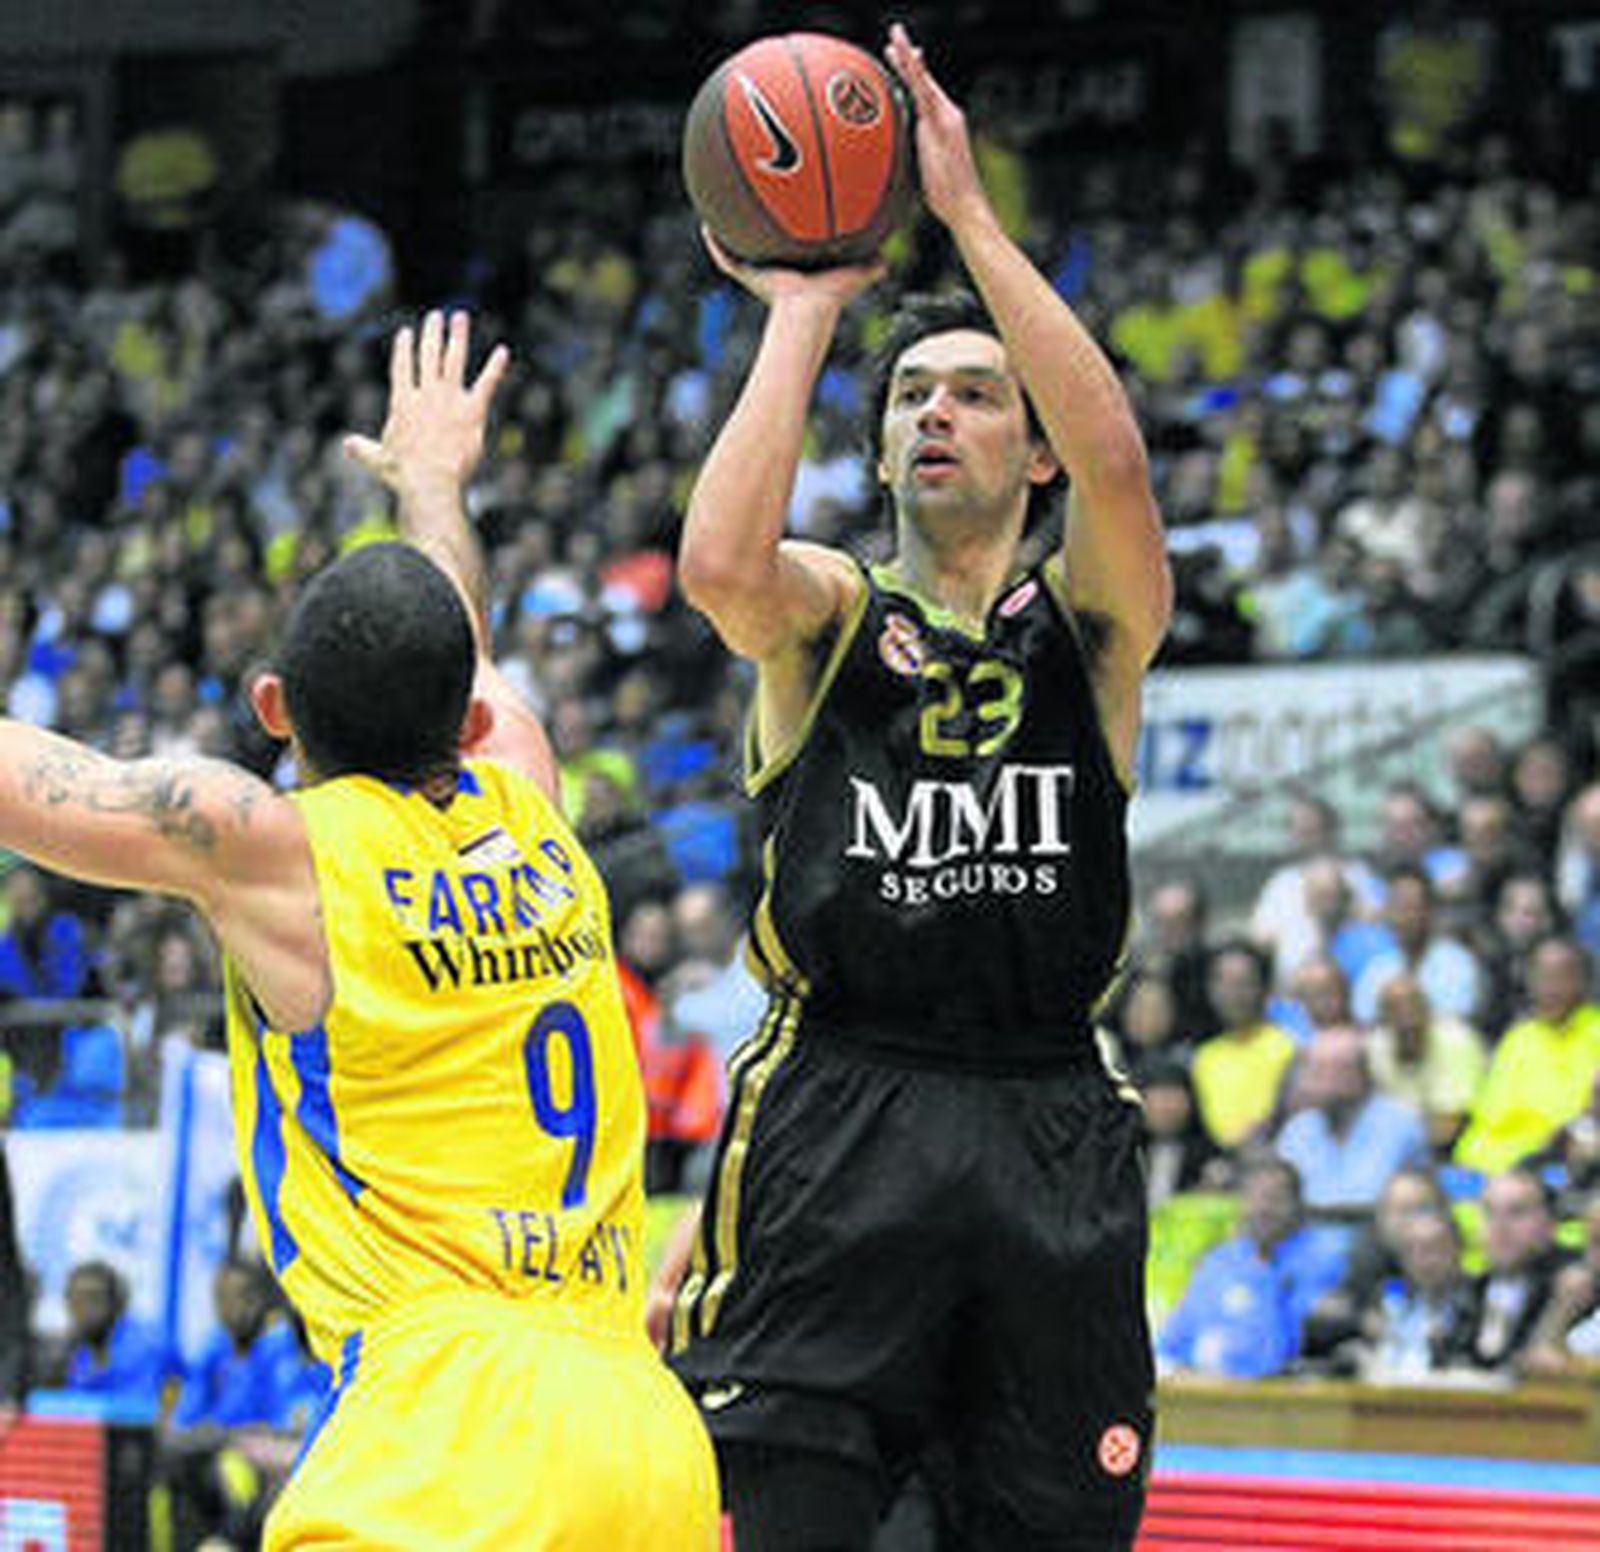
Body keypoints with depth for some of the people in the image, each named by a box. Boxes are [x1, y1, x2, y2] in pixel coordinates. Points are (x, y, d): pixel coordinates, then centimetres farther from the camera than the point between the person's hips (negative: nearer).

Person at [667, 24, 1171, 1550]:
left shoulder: (1090, 624, 11)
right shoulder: (824, 613, 10)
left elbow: (1115, 465, -11)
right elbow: (720, 563, -15)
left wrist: (970, 214, -11)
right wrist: (803, 311, -6)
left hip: (1043, 1139, 1)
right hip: (831, 1130, -1)